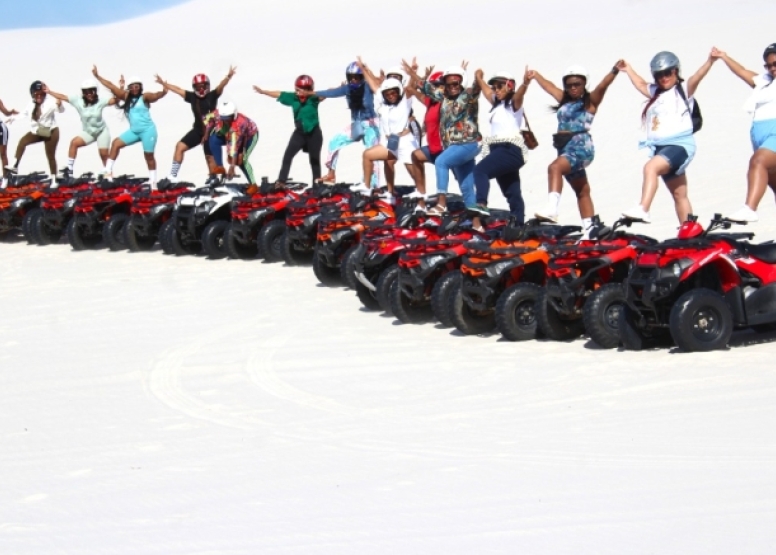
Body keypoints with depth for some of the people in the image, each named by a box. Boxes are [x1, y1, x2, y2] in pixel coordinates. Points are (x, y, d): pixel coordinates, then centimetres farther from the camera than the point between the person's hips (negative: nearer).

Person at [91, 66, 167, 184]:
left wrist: (163, 92, -48)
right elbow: (111, 86, 9)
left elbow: (155, 96, -25)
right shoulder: (126, 96, 8)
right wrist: (97, 76, 8)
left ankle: (153, 182, 7)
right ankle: (108, 171, -2)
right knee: (116, 143, -4)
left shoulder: (145, 97, -7)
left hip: (147, 129, -6)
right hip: (134, 130, 6)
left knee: (149, 156, -1)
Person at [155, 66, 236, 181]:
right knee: (180, 146, -7)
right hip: (198, 130, 4)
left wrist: (228, 77, -41)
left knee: (210, 157, 1)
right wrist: (163, 83, 13)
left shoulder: (212, 96, -8)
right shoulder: (192, 96, 1)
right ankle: (173, 176, -5)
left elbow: (221, 86, -24)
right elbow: (178, 90, 8)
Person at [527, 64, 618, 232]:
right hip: (566, 148, 8)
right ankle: (589, 228, 15)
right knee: (582, 191, 12)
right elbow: (549, 87, 33)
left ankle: (552, 209, -47)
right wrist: (536, 75, 45)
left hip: (581, 147, -8)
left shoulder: (590, 101, 1)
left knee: (555, 167, -32)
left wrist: (615, 71, -30)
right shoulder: (565, 100, 19)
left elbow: (602, 86, -15)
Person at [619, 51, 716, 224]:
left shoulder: (684, 89, 1)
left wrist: (710, 61, -35)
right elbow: (641, 84, 40)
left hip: (680, 145, -8)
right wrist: (628, 69, 50)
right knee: (679, 194, 11)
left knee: (651, 167, -32)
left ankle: (642, 210, -46)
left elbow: (696, 78, -17)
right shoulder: (656, 92, 21)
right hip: (661, 147, 8)